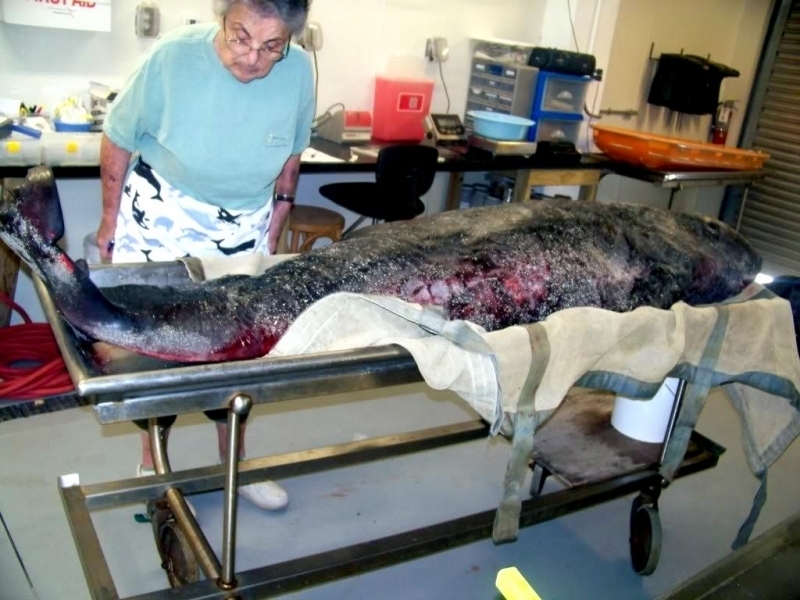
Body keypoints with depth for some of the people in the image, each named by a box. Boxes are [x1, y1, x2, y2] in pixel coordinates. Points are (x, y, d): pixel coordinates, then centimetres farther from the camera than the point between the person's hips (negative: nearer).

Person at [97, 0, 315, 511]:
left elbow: (289, 161, 0)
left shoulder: (300, 71, -15)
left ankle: (234, 461, 32)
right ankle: (152, 462, 29)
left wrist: (272, 236, 5)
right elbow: (117, 140, -9)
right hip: (160, 220, -2)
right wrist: (111, 218, -3)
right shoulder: (172, 56, -23)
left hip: (243, 230, 3)